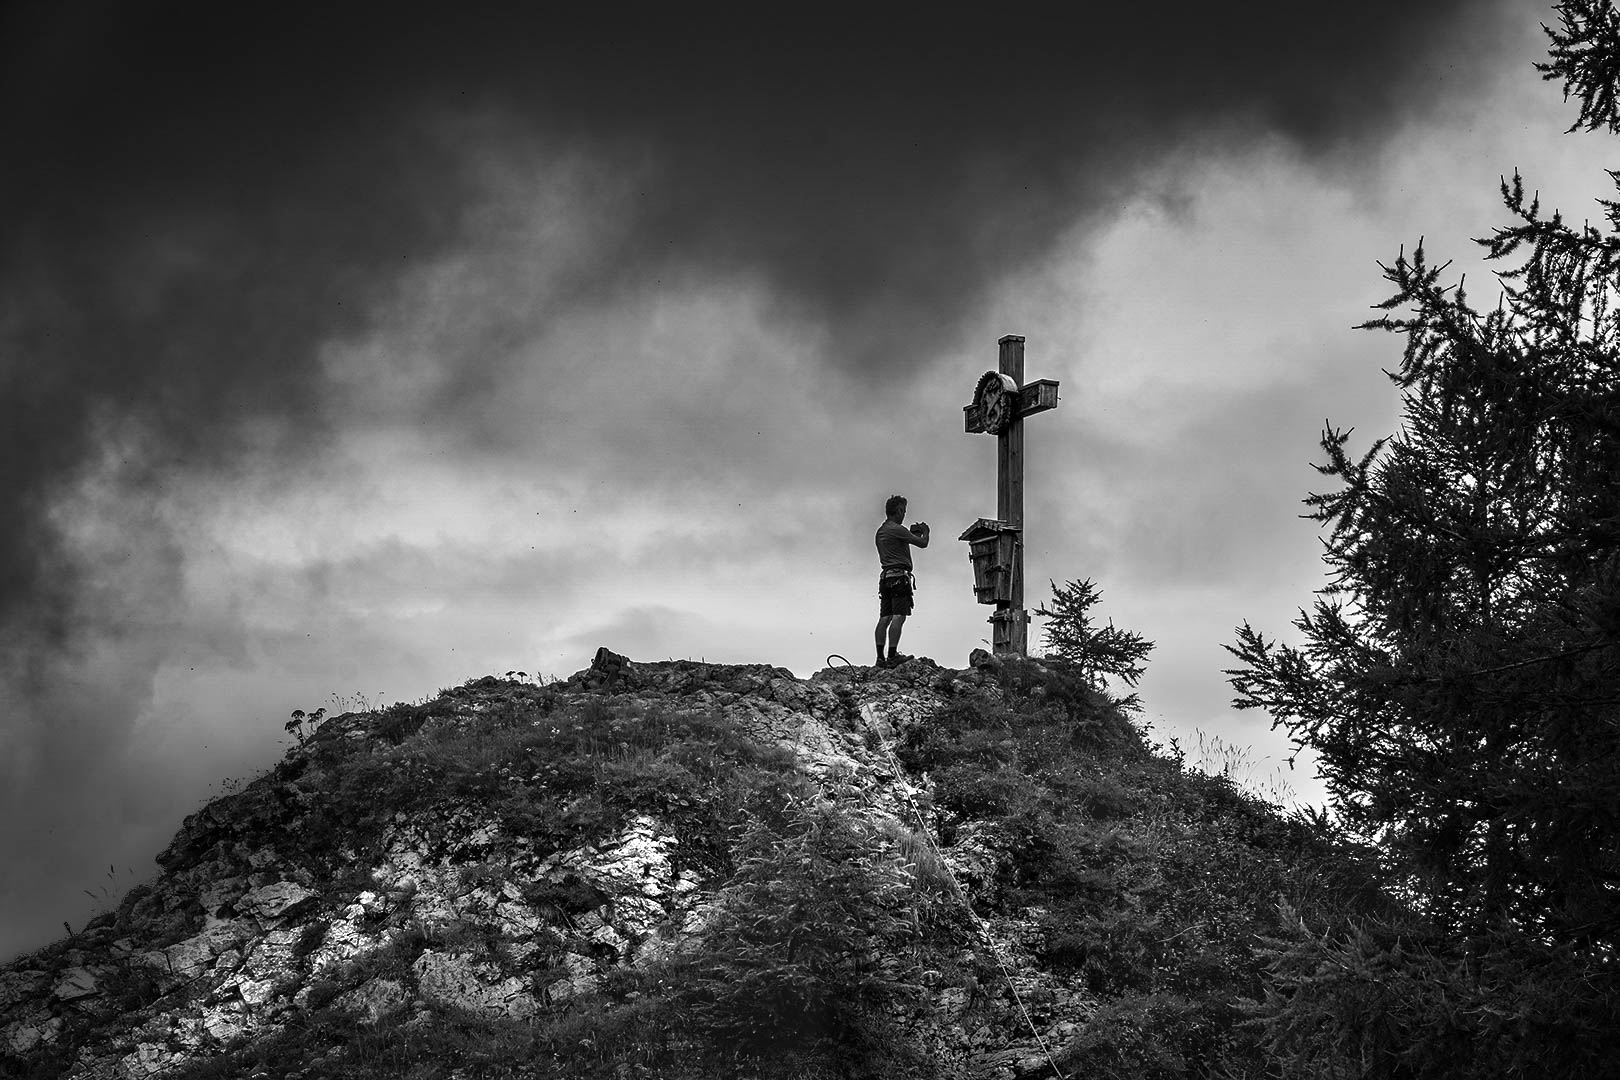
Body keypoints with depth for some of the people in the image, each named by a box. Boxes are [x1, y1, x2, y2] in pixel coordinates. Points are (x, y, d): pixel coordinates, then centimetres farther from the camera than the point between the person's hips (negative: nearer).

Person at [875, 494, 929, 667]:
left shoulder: (880, 531, 19)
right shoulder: (896, 529, -9)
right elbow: (922, 543, -5)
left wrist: (913, 533, 27)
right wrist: (925, 532, 16)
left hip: (885, 576, 9)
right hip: (899, 575, -9)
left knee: (885, 618, 5)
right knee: (898, 617, -11)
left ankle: (880, 657, 0)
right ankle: (892, 656, -18)